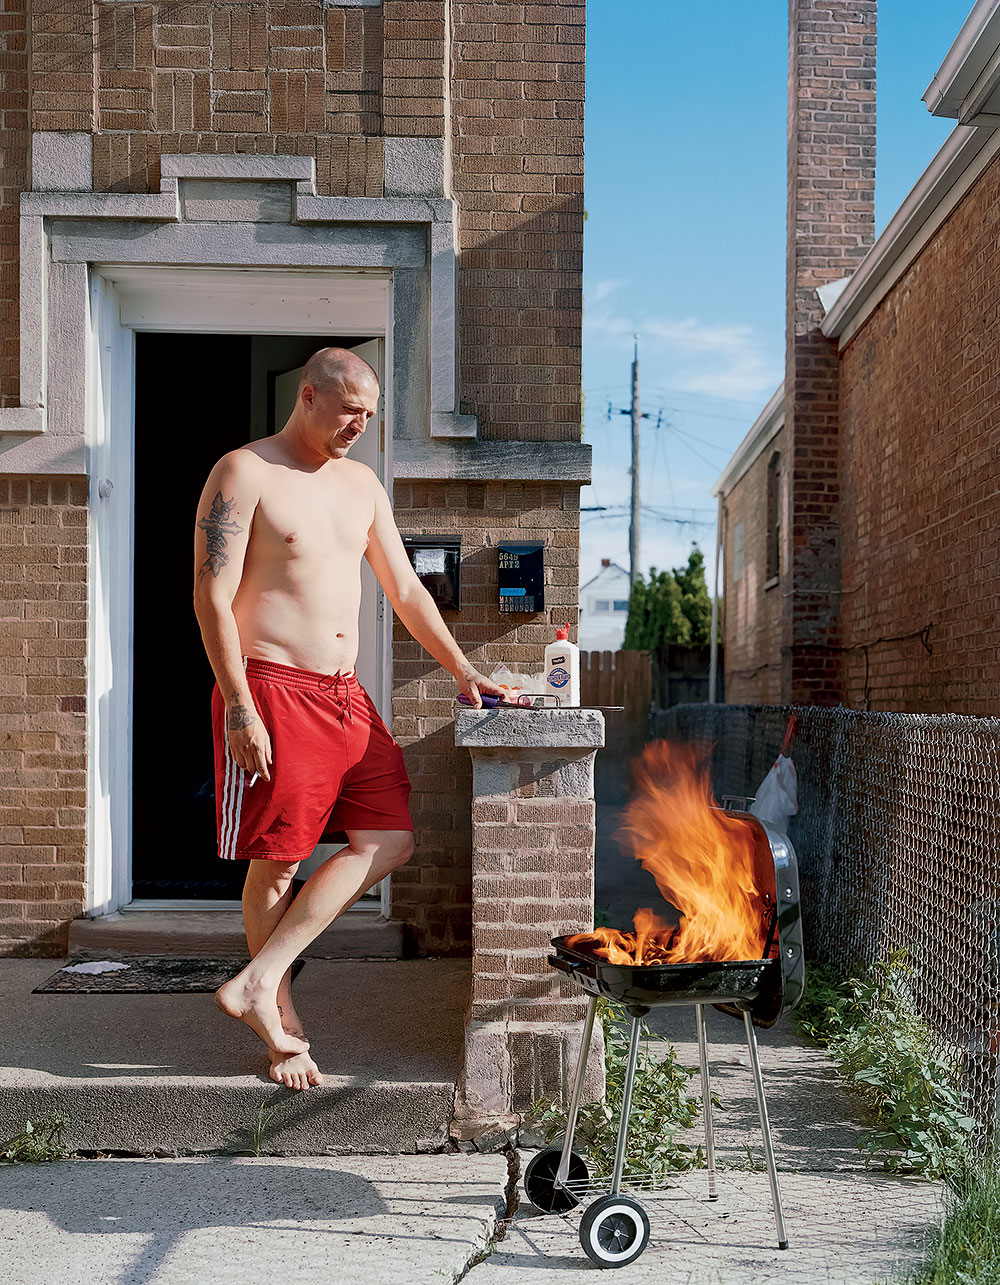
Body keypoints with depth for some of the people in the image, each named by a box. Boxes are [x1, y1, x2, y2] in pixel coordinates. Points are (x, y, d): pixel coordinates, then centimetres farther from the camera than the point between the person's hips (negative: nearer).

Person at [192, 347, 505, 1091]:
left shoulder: (361, 484, 16)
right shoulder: (245, 474, -5)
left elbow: (404, 589, 20)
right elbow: (213, 597, -12)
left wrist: (462, 670, 12)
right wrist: (239, 708, -19)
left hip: (346, 694, 7)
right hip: (272, 689, -7)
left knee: (390, 841, -1)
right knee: (277, 862, -1)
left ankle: (257, 982, 1)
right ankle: (283, 1029, 12)